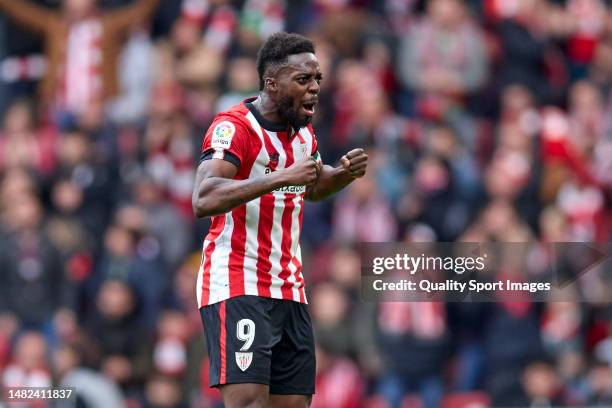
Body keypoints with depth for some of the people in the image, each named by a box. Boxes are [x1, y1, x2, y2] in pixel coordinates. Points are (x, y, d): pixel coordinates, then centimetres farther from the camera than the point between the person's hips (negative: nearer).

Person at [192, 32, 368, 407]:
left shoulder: (304, 133, 12)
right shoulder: (235, 127, -14)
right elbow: (204, 200, -28)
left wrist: (345, 174, 10)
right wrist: (280, 177, -33)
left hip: (289, 289, 8)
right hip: (237, 287, -8)